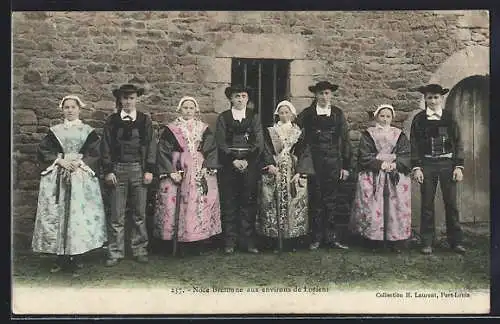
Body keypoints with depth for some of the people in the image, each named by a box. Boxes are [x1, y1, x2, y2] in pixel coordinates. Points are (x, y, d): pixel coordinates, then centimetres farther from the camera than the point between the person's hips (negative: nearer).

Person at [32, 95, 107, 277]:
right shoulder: (54, 131, 14)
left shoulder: (88, 131, 9)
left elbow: (95, 153, 1)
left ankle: (76, 258, 0)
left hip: (82, 177, -2)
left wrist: (80, 162, -11)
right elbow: (43, 151, 5)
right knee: (57, 215, -1)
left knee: (80, 214, -7)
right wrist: (60, 160, -9)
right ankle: (61, 258, 8)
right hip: (57, 178, 2)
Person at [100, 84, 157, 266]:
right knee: (116, 215, 2)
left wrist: (149, 170, -2)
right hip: (117, 169, 0)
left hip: (139, 169, 0)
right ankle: (115, 253, 12)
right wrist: (108, 171, -4)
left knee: (139, 213, 7)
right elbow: (105, 147, 5)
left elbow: (151, 146, 5)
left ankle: (139, 250, 18)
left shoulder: (145, 120, 7)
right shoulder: (112, 121, 7)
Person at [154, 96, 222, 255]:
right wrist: (171, 172, -10)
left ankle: (199, 242, 6)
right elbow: (163, 152, 0)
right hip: (177, 174, -1)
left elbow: (212, 151, 6)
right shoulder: (170, 129, 6)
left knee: (201, 205, -3)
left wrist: (206, 168, -7)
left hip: (201, 174, 2)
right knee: (174, 205, -6)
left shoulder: (204, 129, 12)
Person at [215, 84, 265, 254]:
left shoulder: (254, 117, 10)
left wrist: (247, 161, -10)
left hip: (250, 164, 1)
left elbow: (259, 143, 2)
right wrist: (233, 160, -11)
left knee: (249, 203, 2)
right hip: (228, 164, 0)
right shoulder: (223, 117, 8)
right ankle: (230, 242, 8)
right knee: (229, 204, 0)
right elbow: (221, 143, 0)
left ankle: (248, 241, 9)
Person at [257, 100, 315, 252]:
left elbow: (304, 154, 3)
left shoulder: (299, 133, 11)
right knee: (273, 204, -4)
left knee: (294, 204, -3)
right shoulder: (270, 132, 11)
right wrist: (270, 164, -16)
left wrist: (300, 172, -10)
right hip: (274, 172, 0)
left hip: (294, 173, 0)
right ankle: (275, 240, 1)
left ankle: (292, 242, 4)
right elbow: (266, 151, 3)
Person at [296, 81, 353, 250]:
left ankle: (332, 237, 11)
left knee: (331, 200, 4)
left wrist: (346, 165, 4)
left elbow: (345, 140, 8)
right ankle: (316, 238, 12)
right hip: (313, 162, -1)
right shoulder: (307, 114, 5)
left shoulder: (338, 114, 8)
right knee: (316, 200, 3)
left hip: (333, 162, 1)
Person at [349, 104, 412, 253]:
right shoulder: (367, 135, 6)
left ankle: (396, 241, 5)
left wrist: (395, 164, -14)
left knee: (396, 208, -3)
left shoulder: (400, 135, 13)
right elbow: (364, 157, -3)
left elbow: (406, 156, 4)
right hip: (372, 178, -2)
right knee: (373, 209, -6)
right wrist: (380, 164, -15)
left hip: (396, 178, 2)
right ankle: (372, 240, 3)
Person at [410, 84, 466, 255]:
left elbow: (458, 143, 6)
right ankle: (427, 242, 13)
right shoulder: (419, 119, 4)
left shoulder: (449, 117, 6)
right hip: (427, 165, 0)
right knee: (427, 205, 4)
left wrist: (458, 166, -2)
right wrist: (416, 167, -5)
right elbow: (414, 145, 3)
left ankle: (456, 241, 16)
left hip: (447, 163, 0)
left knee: (451, 203, 4)